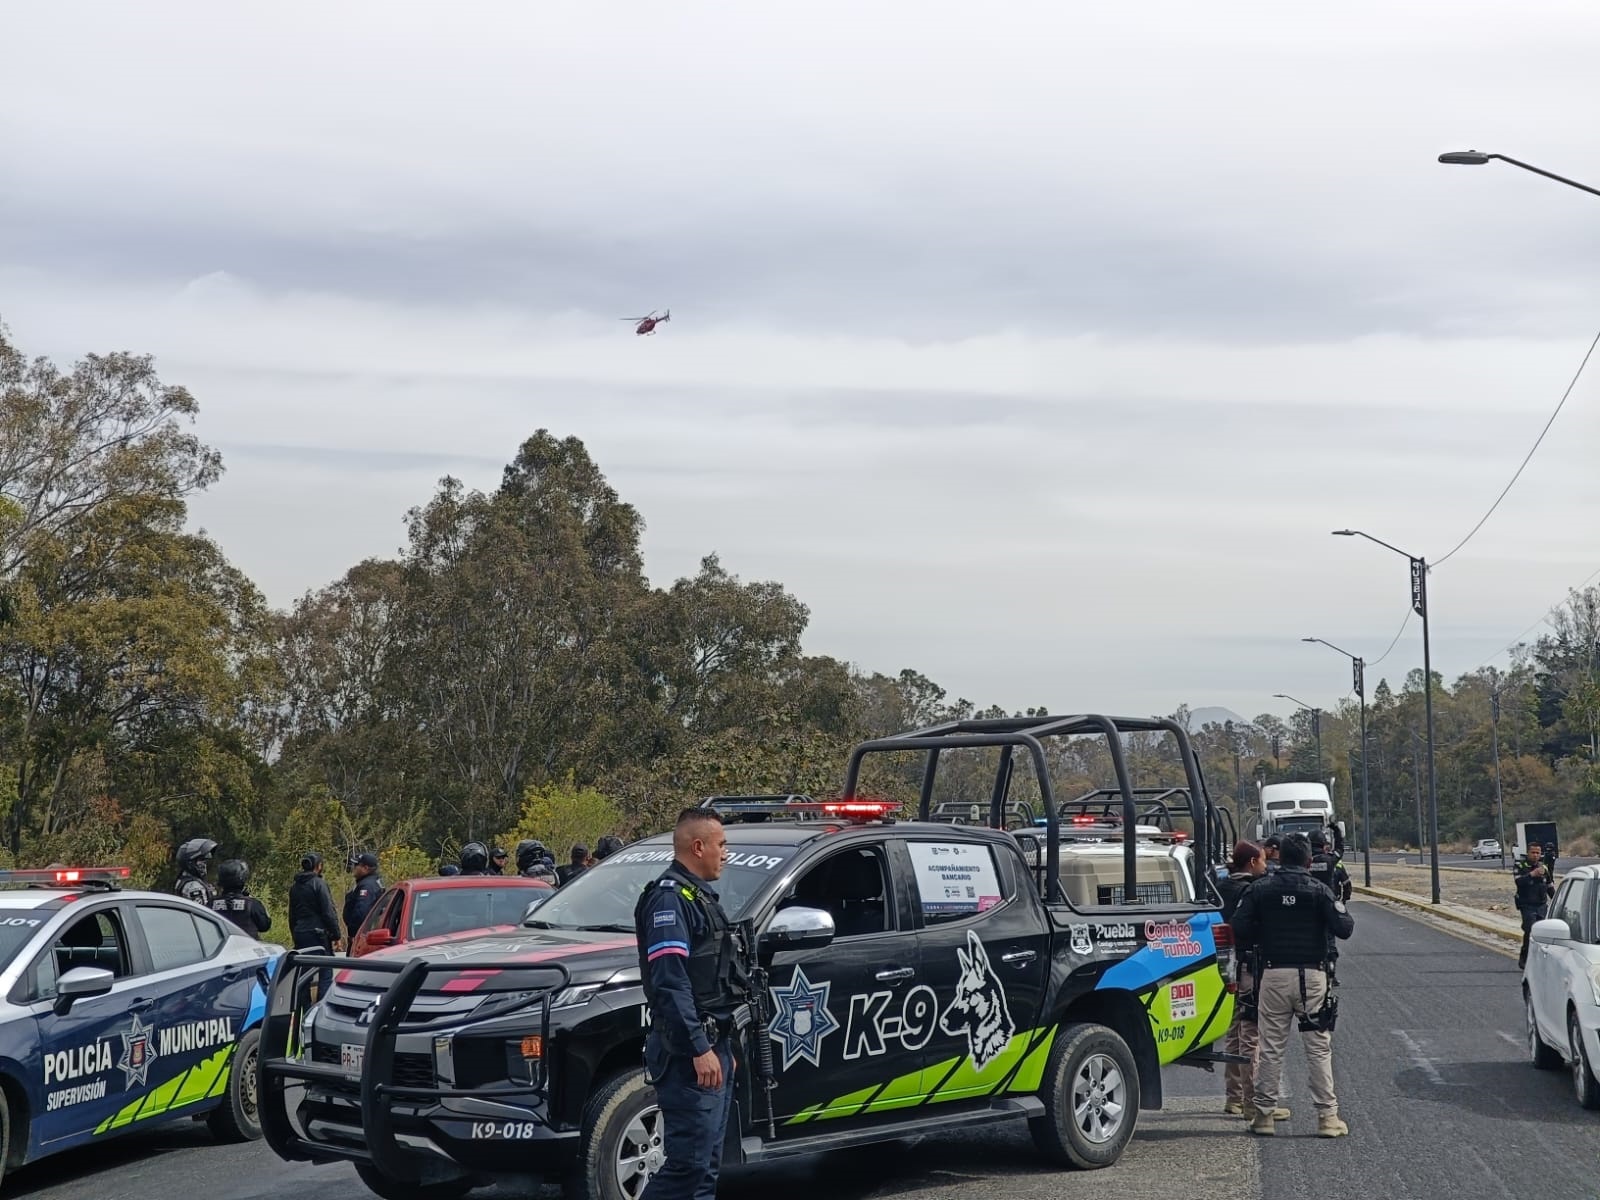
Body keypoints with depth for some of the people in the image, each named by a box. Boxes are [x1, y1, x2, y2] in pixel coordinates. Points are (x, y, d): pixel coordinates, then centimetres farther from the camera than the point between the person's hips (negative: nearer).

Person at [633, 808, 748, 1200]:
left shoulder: (700, 896, 20)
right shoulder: (670, 898, -13)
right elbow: (669, 982, -21)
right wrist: (699, 1049, -24)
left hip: (711, 1048, 10)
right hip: (690, 1054, -10)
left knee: (706, 1166, 11)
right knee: (688, 1163, -12)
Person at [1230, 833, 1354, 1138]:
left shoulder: (1260, 890, 2)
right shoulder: (1319, 891, -3)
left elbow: (1239, 929, -3)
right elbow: (1344, 928, -8)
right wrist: (1343, 911, 13)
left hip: (1273, 975, 1)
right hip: (1311, 976, -1)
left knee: (1270, 1047, 8)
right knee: (1319, 1048, 4)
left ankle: (1264, 1113, 10)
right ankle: (1327, 1115, 2)